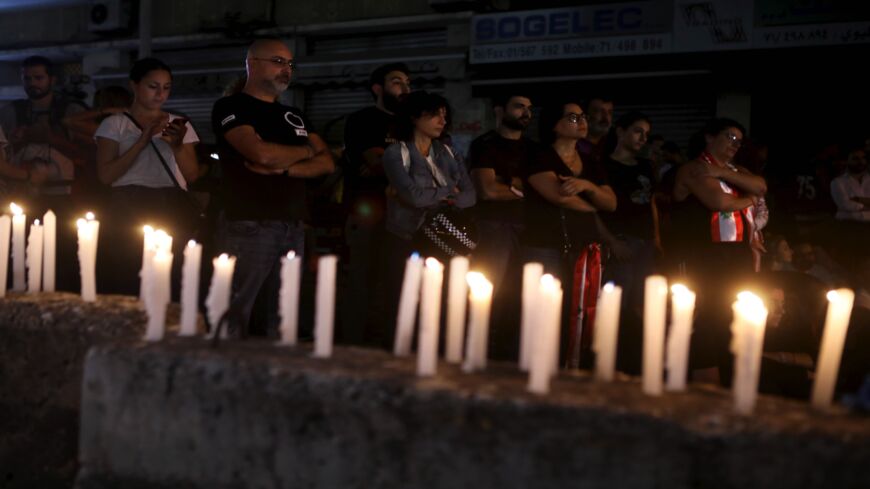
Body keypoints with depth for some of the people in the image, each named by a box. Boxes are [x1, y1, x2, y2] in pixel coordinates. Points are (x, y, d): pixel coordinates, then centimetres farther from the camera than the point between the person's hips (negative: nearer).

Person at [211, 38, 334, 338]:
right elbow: (262, 153, -15)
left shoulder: (294, 116, 22)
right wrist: (305, 151, 4)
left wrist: (283, 168, -7)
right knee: (234, 321, -9)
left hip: (294, 228, 6)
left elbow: (327, 164, 12)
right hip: (249, 226, -6)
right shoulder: (231, 107, 1)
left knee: (279, 323, 8)